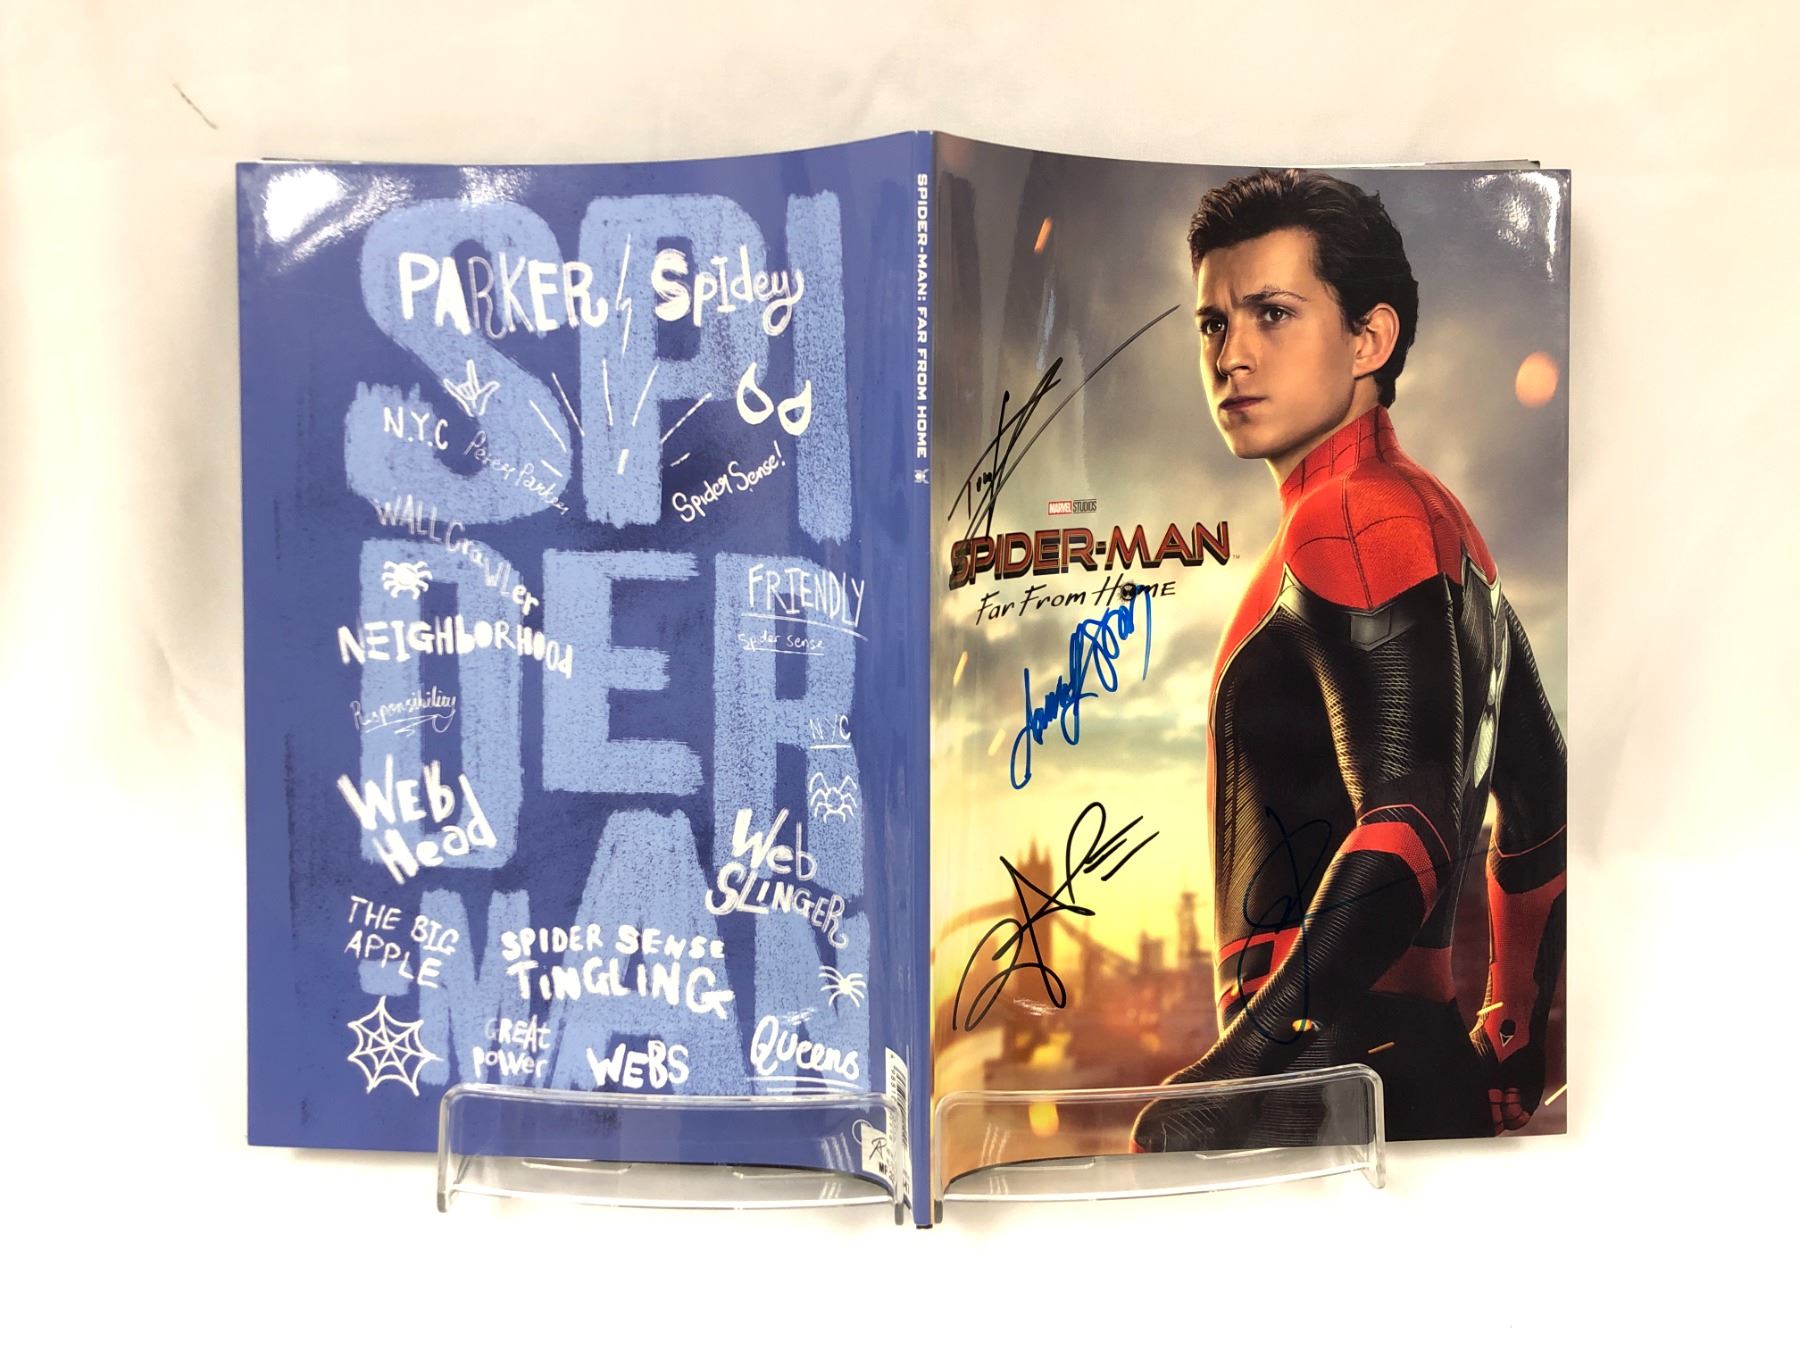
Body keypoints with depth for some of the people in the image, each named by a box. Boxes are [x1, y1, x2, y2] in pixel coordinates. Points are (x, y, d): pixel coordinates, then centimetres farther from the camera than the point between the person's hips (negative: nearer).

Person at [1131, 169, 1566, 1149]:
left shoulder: (1353, 525, -13)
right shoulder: (1434, 518, 17)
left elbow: (1409, 830, -25)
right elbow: (1540, 817, 22)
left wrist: (1234, 1068, -29)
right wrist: (1507, 1065, 27)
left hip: (1333, 1076, -10)